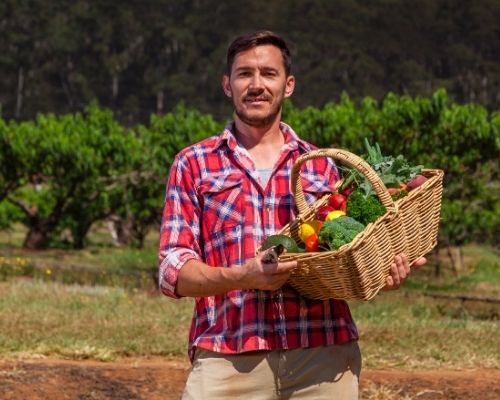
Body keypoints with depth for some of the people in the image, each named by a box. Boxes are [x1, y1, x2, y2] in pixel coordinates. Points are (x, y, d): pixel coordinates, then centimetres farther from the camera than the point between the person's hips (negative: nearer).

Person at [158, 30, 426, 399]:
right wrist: (242, 277, -17)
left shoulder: (322, 166, 17)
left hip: (323, 354, 2)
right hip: (229, 360, -2)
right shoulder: (194, 165, 10)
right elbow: (173, 271, 1)